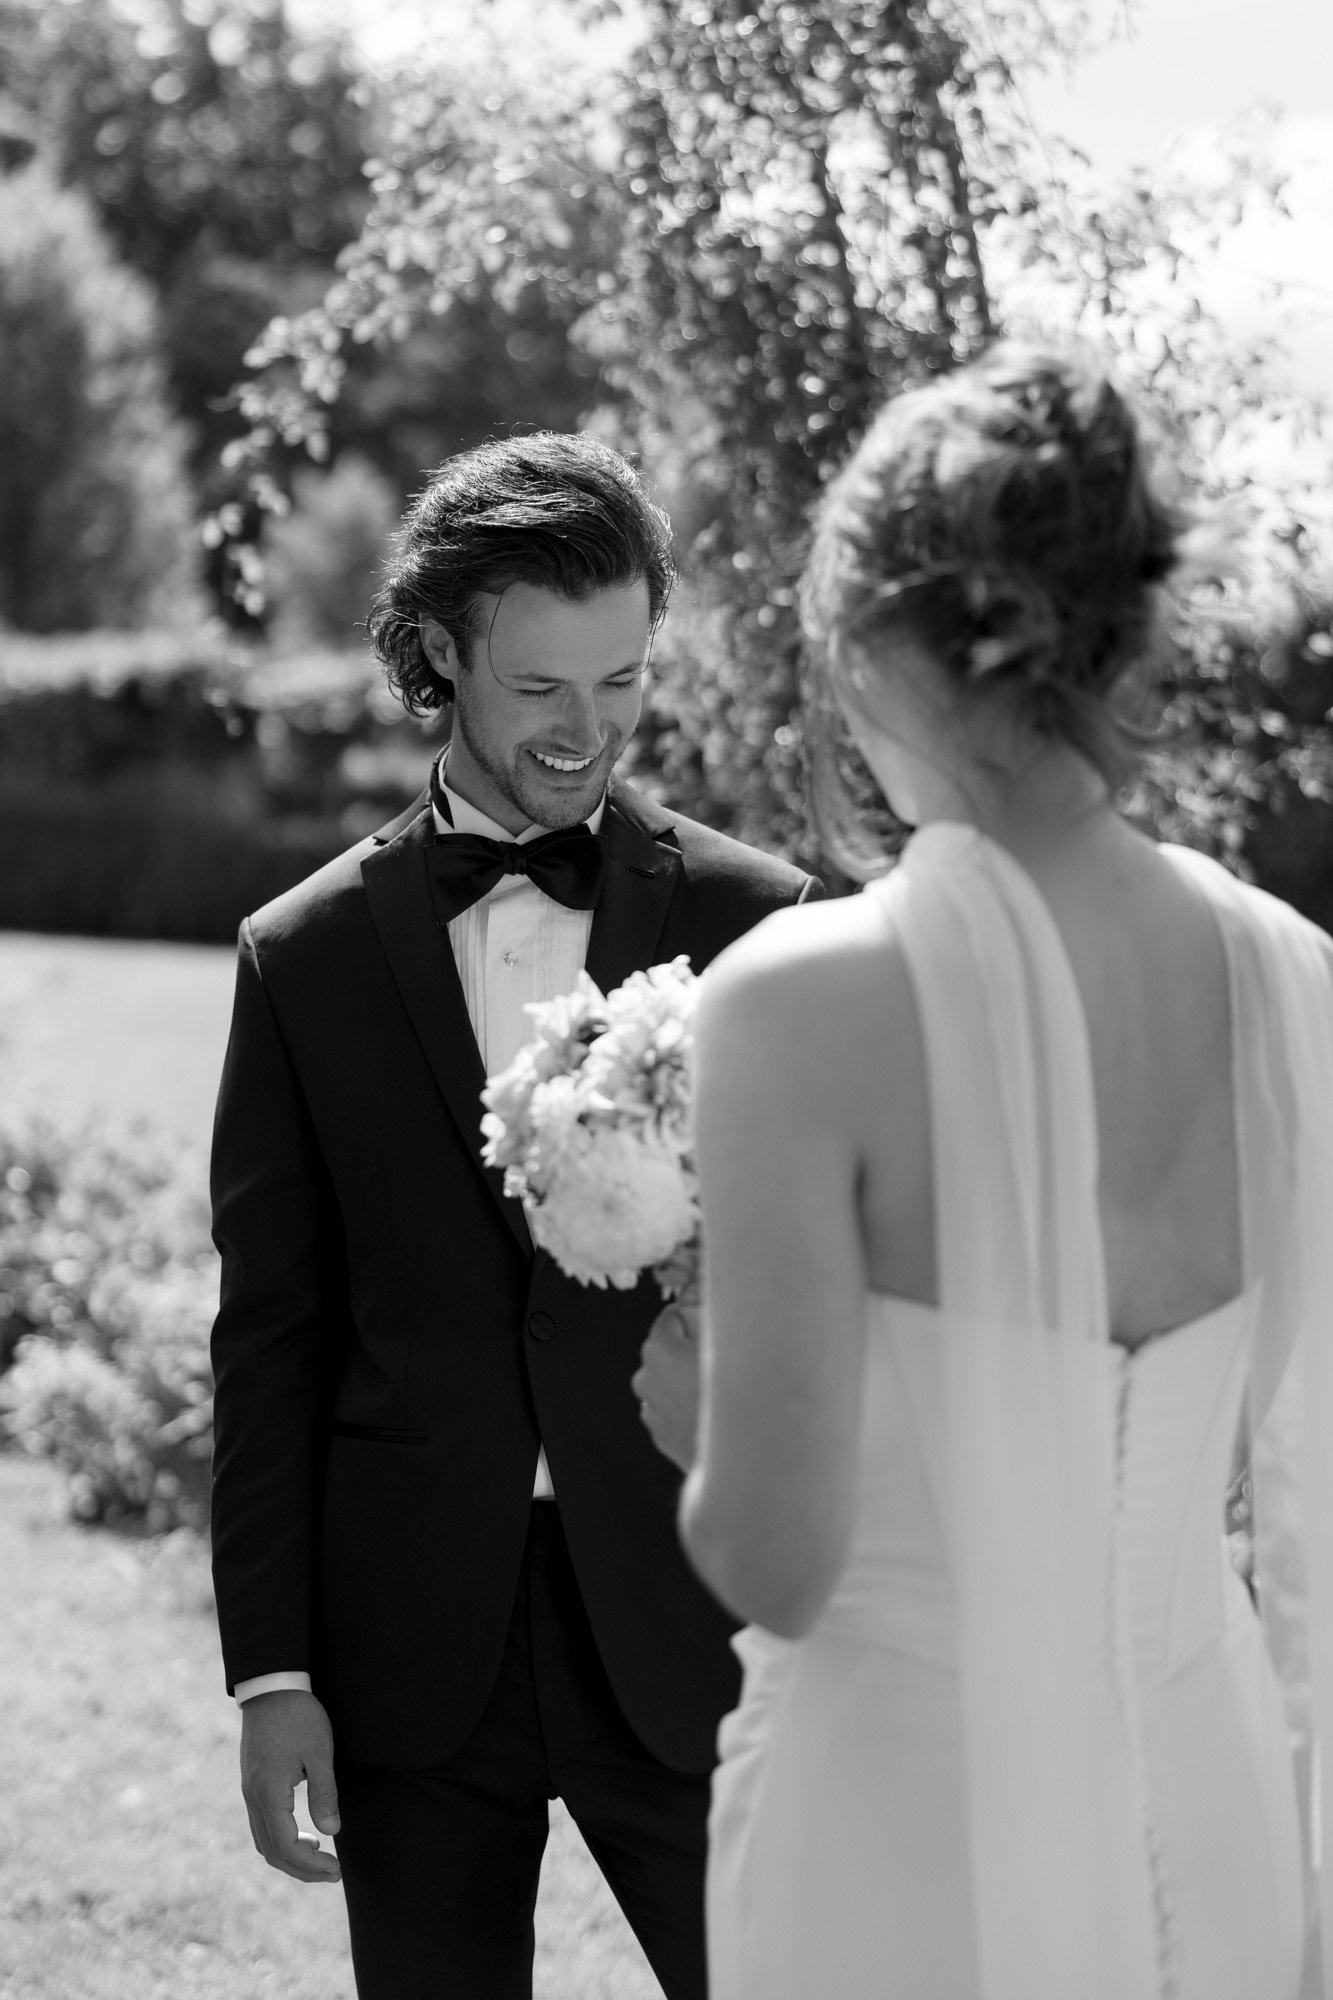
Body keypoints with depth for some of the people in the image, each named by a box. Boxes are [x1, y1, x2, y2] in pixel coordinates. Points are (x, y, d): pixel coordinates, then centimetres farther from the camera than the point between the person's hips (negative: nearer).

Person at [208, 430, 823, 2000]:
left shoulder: (751, 921, 2)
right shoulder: (305, 958, 3)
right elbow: (269, 1338, 4)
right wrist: (270, 1672, 0)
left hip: (683, 1621, -1)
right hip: (416, 1638, 1)